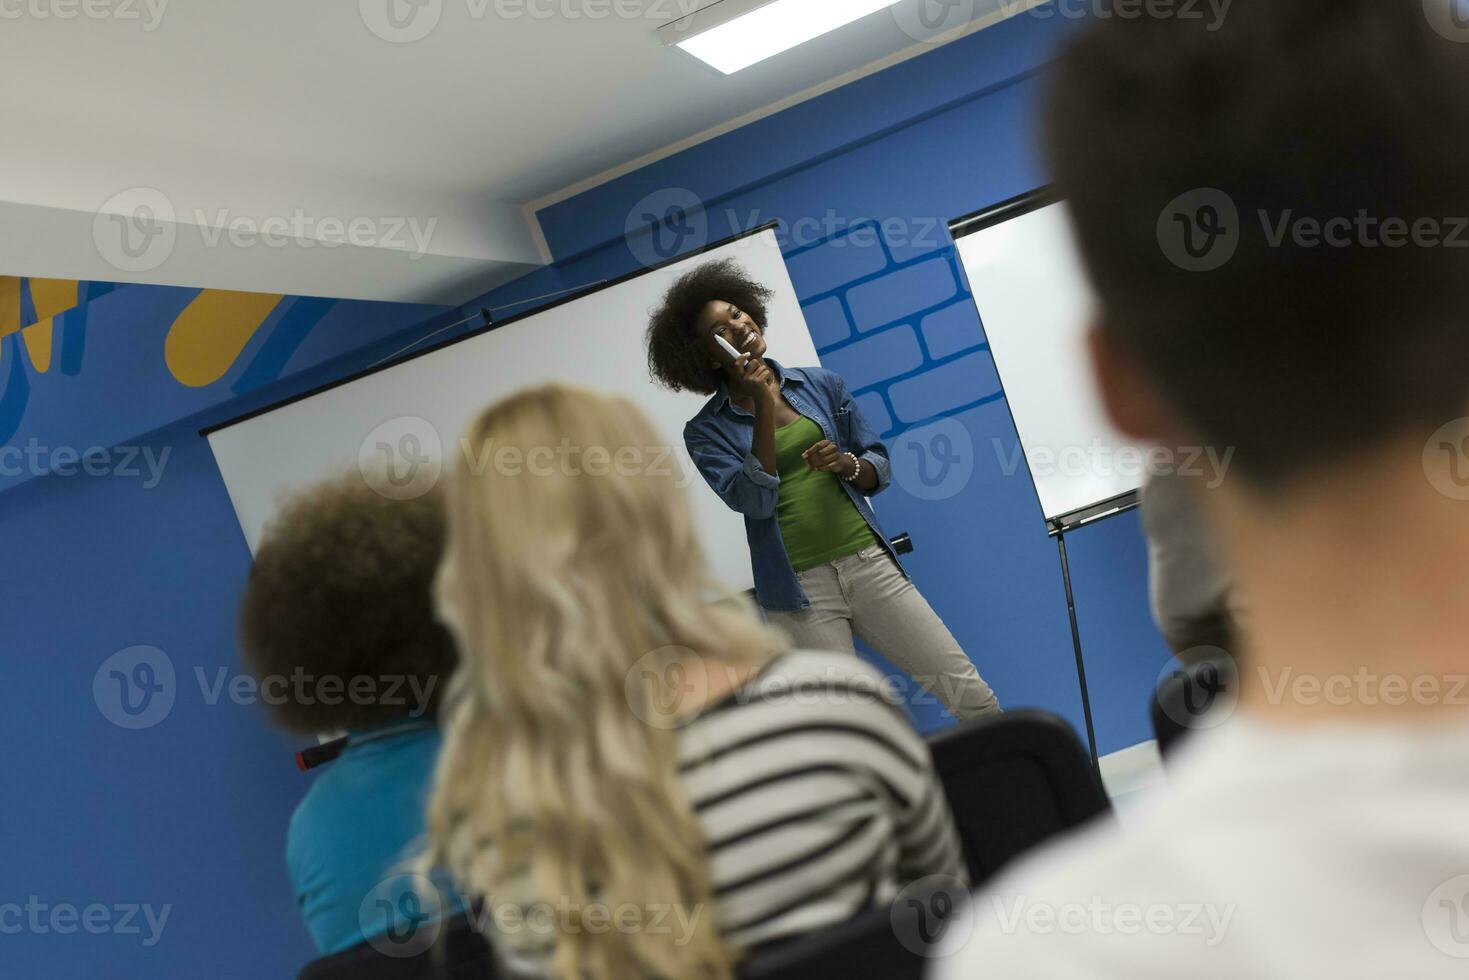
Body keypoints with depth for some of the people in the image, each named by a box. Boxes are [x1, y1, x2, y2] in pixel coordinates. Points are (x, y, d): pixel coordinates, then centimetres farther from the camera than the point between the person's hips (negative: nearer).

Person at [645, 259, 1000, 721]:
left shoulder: (823, 384, 9)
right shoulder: (706, 432, 1)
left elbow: (880, 469, 12)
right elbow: (753, 500, -13)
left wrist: (848, 464, -10)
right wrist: (764, 409, -15)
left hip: (868, 562, 2)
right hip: (799, 589, -2)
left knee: (972, 695, -2)